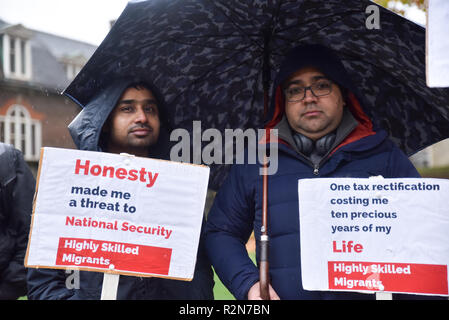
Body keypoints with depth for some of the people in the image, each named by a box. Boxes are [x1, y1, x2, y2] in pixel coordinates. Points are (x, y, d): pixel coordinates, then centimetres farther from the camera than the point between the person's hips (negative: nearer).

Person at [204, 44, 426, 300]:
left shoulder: (383, 155, 12)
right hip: (282, 293, 1)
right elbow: (221, 233, 15)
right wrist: (248, 283, 0)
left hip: (367, 292, -1)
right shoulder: (255, 161, 12)